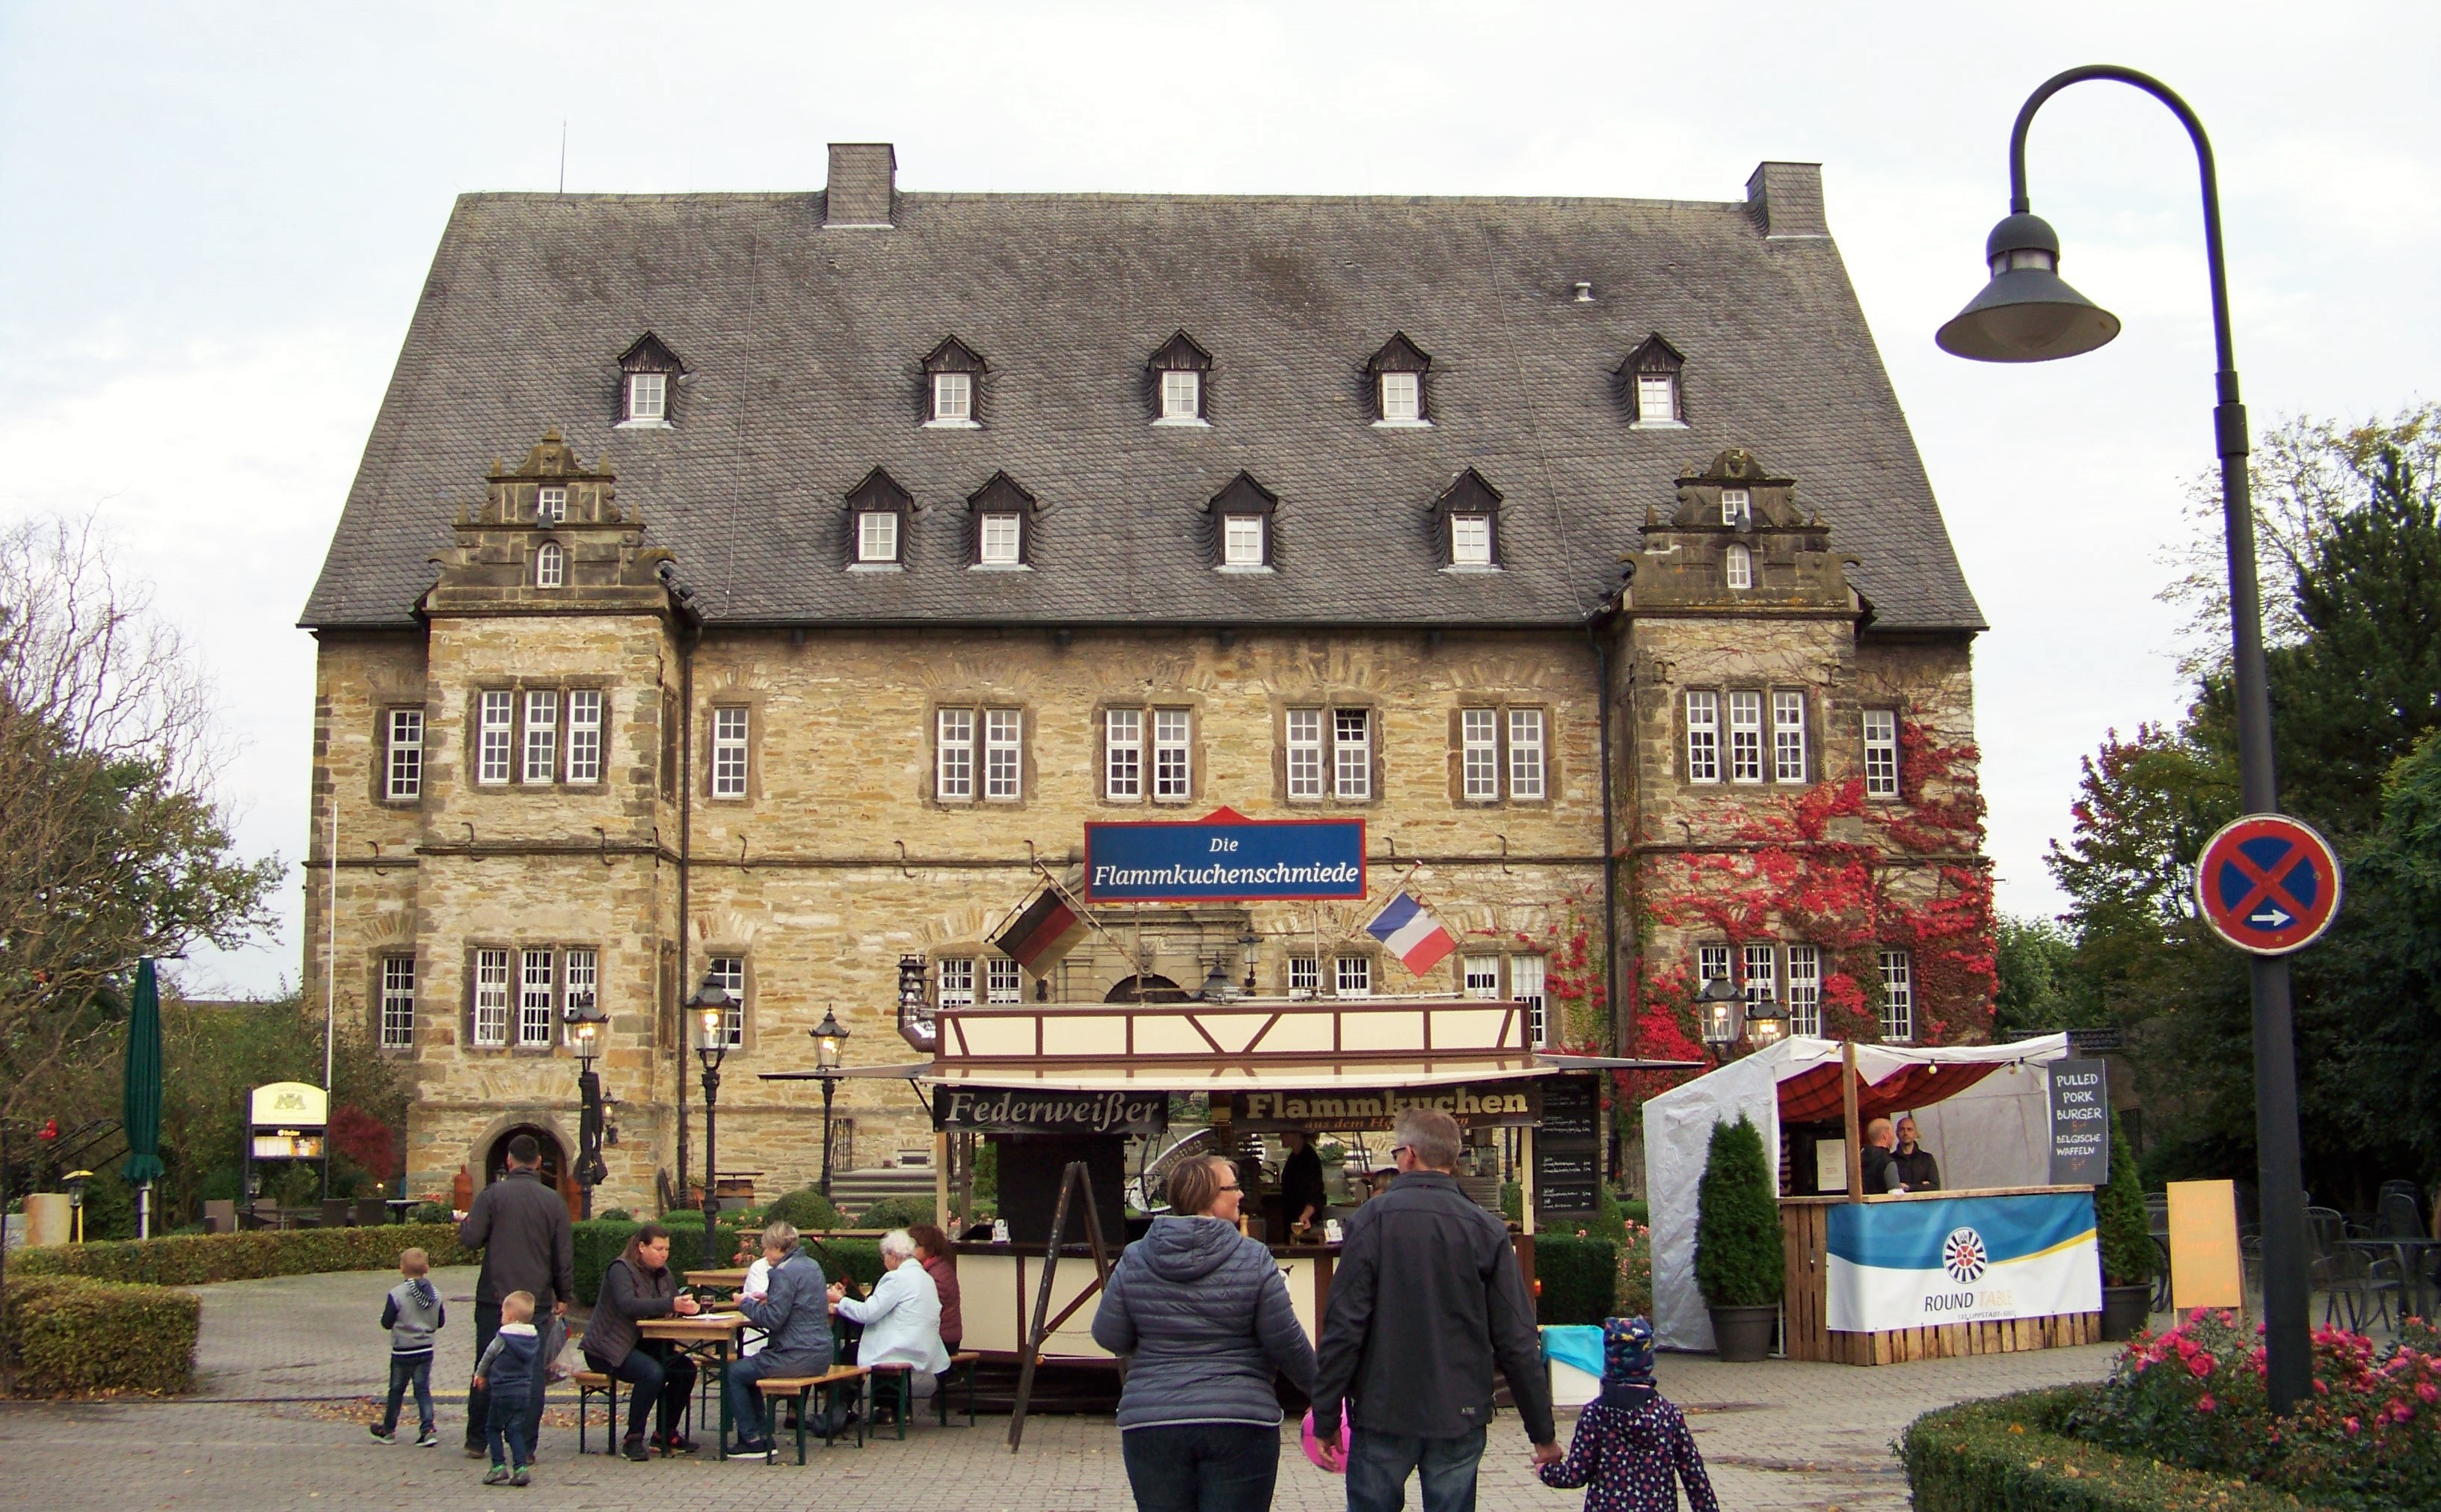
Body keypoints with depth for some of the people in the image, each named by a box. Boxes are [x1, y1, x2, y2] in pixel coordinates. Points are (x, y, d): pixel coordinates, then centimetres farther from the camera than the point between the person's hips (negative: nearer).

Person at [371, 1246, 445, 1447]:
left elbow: (387, 1323, -12)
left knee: (396, 1391, 11)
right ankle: (428, 1430, -6)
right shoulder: (435, 1294, -2)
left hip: (402, 1352, -3)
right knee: (423, 1389, 6)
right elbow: (441, 1321, 6)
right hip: (426, 1351, 3)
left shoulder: (396, 1295, -16)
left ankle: (388, 1430, 25)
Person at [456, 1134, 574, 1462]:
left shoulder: (492, 1195, -4)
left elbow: (471, 1239, -9)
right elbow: (565, 1254, 4)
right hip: (537, 1300, 1)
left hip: (494, 1299, -1)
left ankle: (477, 1442, 14)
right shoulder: (553, 1201, 2)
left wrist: (464, 1224, 14)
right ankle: (526, 1446, 2)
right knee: (532, 1371, 4)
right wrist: (563, 1296, 14)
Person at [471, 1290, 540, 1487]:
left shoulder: (503, 1337, -13)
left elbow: (488, 1356, 3)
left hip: (503, 1392, -5)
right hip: (524, 1390, 5)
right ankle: (521, 1468, 0)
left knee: (493, 1428, 9)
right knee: (515, 1430, 10)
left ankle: (499, 1466, 3)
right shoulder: (534, 1339, 4)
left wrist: (480, 1374, 25)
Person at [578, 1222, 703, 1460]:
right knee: (653, 1372, -33)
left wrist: (690, 1306, -17)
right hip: (609, 1349, -8)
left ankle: (666, 1432, -1)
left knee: (686, 1368, -15)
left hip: (645, 1344, 8)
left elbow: (676, 1301, 10)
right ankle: (633, 1439, -20)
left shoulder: (662, 1272, 10)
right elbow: (628, 1305, -32)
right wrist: (671, 1304, -42)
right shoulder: (620, 1269, -15)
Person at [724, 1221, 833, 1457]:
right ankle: (760, 1436, 23)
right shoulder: (811, 1266, 12)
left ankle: (753, 1440, 7)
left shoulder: (784, 1272, -16)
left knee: (732, 1374, 3)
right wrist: (769, 1299, 15)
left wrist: (746, 1303, -4)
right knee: (746, 1370, 25)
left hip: (798, 1357, -10)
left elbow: (773, 1319, -19)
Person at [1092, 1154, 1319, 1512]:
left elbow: (1109, 1338, 5)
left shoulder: (1134, 1261, 0)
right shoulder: (1254, 1260, -7)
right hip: (1240, 1425, -2)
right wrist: (1318, 1388, 13)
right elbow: (1286, 1342, -5)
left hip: (1151, 1426, 2)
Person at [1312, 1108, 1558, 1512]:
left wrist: (1326, 1418, -2)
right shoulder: (1486, 1230, -2)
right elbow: (1517, 1340, -2)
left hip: (1383, 1417, -1)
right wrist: (1543, 1432, 7)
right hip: (1460, 1418, 2)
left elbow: (1344, 1325, -10)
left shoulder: (1372, 1219, -7)